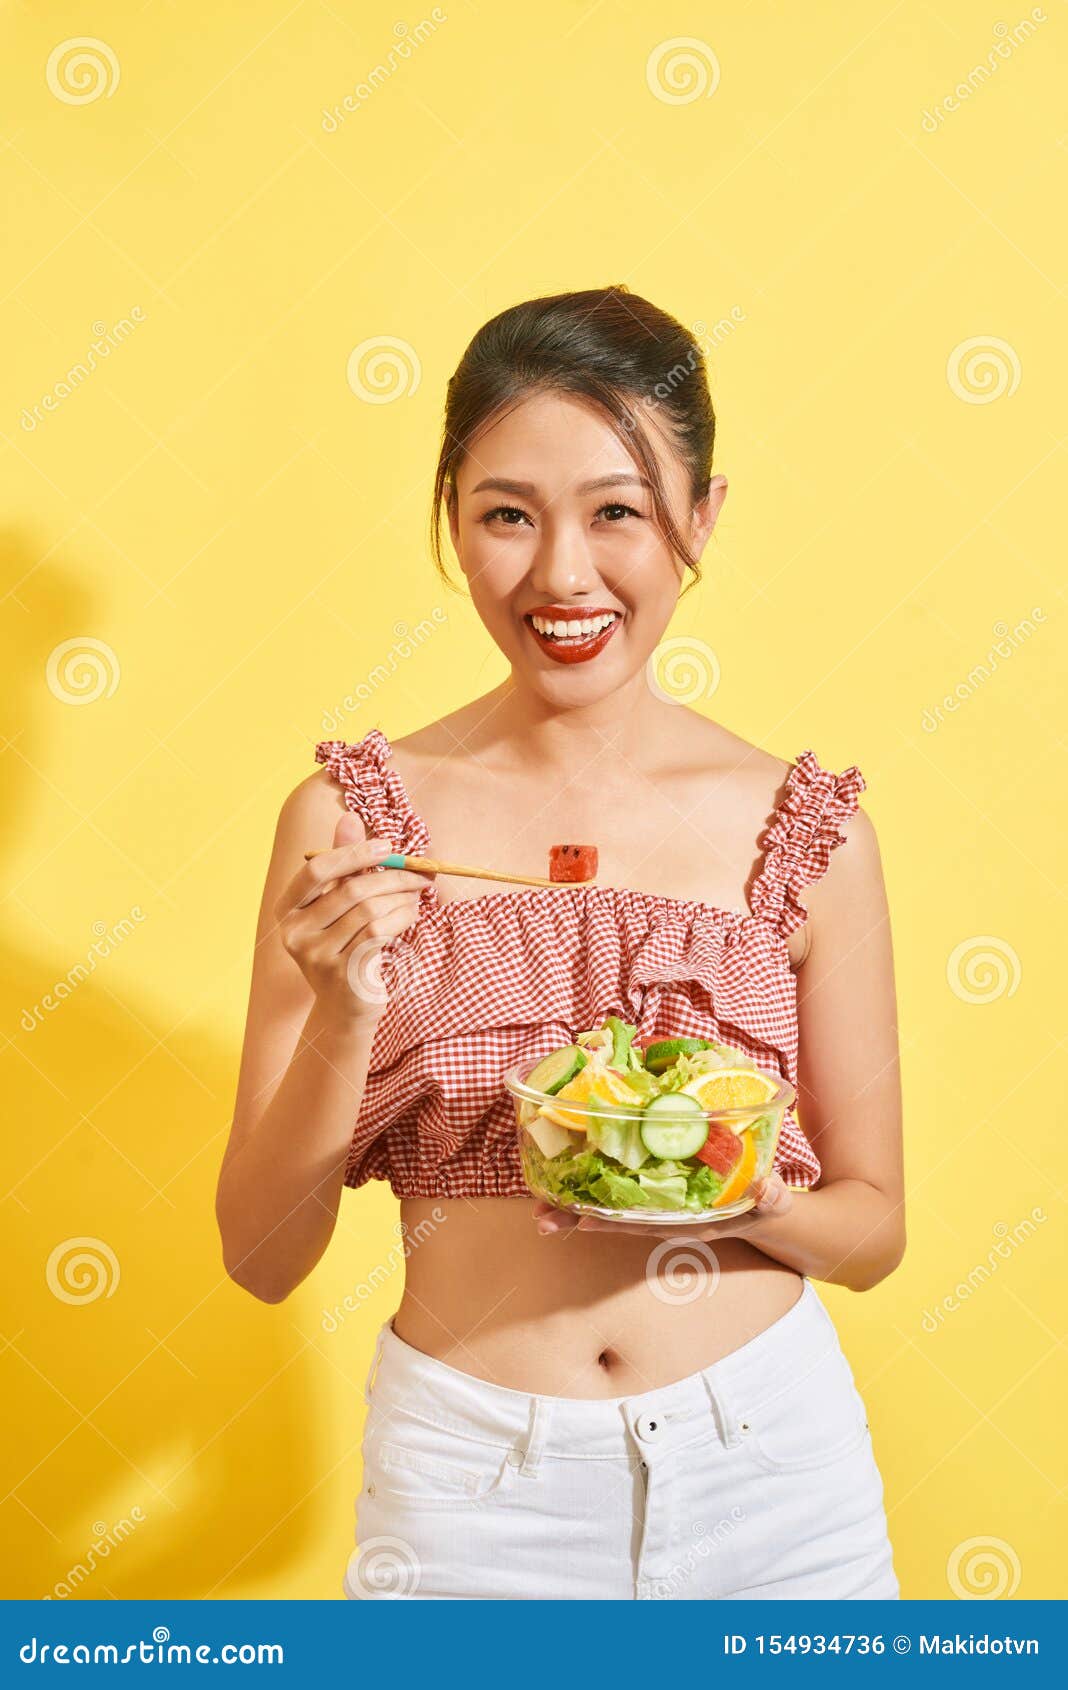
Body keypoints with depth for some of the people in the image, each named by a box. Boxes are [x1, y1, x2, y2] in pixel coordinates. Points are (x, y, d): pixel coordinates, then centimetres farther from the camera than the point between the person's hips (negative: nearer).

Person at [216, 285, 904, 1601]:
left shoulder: (812, 832, -5)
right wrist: (342, 1020, -21)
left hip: (767, 1467, 1)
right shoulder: (352, 820, -7)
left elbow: (873, 1226, 4)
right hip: (468, 1485, -1)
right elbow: (261, 1255, -4)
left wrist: (747, 1199, -16)